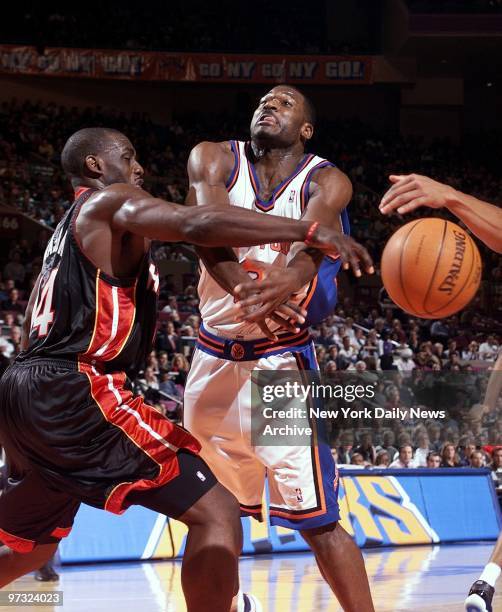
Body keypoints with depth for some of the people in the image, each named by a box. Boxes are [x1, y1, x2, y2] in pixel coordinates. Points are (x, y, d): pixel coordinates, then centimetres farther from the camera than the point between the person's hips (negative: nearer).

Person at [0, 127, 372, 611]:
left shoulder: (67, 231, 27)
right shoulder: (111, 201, -1)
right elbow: (200, 226, -20)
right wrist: (310, 231, -22)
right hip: (73, 392, -10)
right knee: (217, 514, -11)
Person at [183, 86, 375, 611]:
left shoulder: (326, 183, -7)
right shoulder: (213, 160, -1)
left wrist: (290, 277, -54)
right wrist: (238, 285, -43)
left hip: (281, 362, -4)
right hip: (213, 360, 4)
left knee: (317, 521, -10)